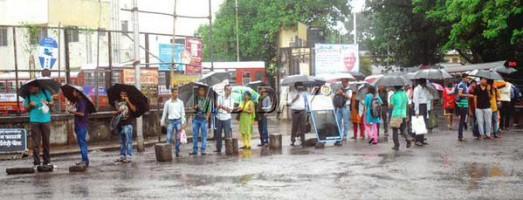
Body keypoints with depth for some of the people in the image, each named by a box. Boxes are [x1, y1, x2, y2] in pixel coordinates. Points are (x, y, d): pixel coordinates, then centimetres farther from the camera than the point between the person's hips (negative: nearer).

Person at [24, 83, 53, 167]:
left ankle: (47, 161, 18)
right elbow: (26, 109, 6)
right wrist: (30, 106, -14)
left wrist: (48, 103, -10)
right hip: (34, 121, -1)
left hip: (46, 120, 1)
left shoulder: (45, 92, 1)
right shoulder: (28, 96, 1)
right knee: (36, 142, -4)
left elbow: (52, 103, 11)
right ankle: (36, 162, -1)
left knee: (46, 141, 9)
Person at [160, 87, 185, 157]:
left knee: (178, 138, 4)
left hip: (178, 121, 1)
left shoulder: (180, 102, 6)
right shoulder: (167, 103, 4)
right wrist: (162, 122, 9)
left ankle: (177, 152, 12)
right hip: (171, 121, -1)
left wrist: (182, 122, 1)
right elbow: (164, 113, 10)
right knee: (169, 137, -7)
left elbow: (183, 113, 7)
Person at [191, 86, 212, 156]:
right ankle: (195, 150, 13)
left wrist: (207, 117, -11)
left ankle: (203, 151, 2)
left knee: (204, 136, -2)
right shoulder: (196, 99, 10)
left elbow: (209, 110, 1)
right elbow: (195, 109, 16)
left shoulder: (207, 100, 0)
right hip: (196, 119, 3)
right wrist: (195, 107, -6)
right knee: (195, 135, 6)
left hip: (203, 119, -3)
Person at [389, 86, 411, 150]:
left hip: (395, 115, -4)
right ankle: (407, 139, -9)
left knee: (395, 131, 5)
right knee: (402, 130, 16)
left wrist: (389, 103, 11)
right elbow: (407, 103, 12)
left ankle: (396, 145, 4)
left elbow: (391, 106, -8)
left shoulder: (394, 95, -10)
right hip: (403, 114, 4)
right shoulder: (405, 94, 5)